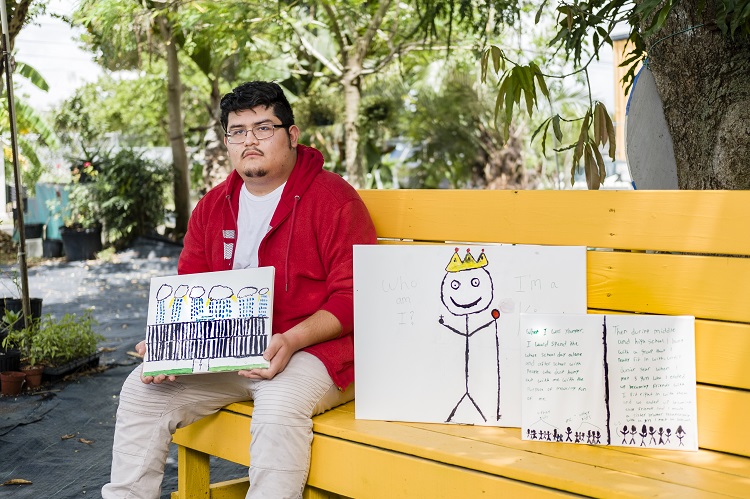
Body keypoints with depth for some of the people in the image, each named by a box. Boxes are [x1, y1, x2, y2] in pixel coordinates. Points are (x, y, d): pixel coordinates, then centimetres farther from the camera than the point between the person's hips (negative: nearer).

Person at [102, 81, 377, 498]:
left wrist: (291, 340, -25)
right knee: (143, 389, -8)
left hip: (311, 349, -6)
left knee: (279, 404, -35)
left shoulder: (335, 199, -7)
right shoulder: (213, 206, 13)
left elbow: (353, 298, -11)